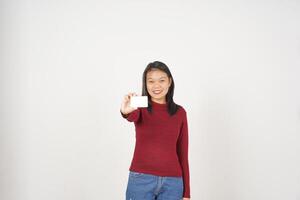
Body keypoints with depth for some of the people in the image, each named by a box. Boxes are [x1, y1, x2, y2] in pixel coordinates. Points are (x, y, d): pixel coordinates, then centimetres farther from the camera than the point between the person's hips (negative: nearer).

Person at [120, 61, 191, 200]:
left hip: (172, 182, 2)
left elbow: (183, 153, 7)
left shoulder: (180, 112, 6)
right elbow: (132, 116, -26)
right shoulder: (140, 107, -1)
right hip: (141, 179, -2)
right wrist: (126, 111, -50)